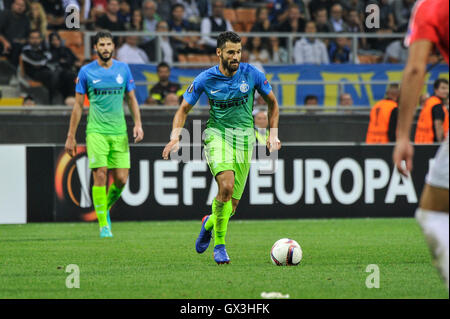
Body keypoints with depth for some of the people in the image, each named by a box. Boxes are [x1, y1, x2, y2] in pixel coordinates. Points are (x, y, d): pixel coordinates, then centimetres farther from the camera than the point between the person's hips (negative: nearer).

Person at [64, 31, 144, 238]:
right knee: (100, 175, -12)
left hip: (119, 132, 3)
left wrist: (138, 124, 1)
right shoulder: (86, 72, 1)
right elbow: (78, 106, 5)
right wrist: (71, 137, 4)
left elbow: (132, 99, 16)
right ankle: (103, 224, -5)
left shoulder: (123, 69, 8)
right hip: (96, 131, -2)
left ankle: (106, 208, 26)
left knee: (121, 179, -3)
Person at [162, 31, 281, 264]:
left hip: (245, 136, 2)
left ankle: (210, 223, 38)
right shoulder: (205, 79, -6)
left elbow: (272, 103, 12)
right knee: (226, 185, -27)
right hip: (217, 133, -2)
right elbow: (183, 109, 3)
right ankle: (219, 245, -14)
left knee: (232, 202, 1)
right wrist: (175, 137, -12)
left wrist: (273, 134, 5)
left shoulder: (252, 74, -4)